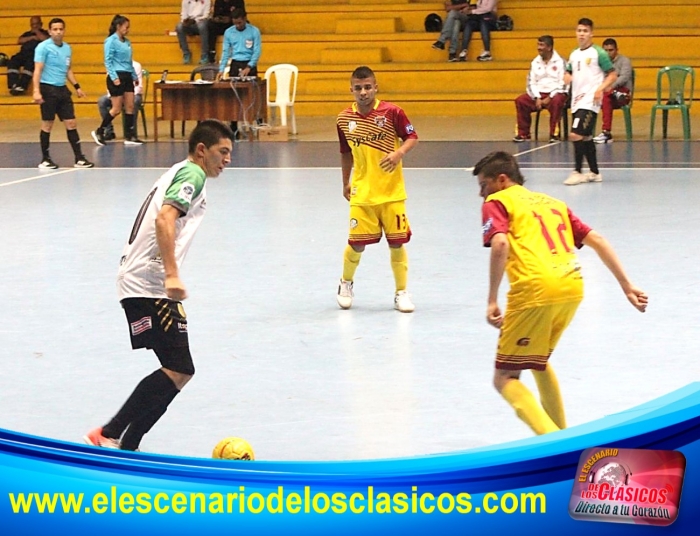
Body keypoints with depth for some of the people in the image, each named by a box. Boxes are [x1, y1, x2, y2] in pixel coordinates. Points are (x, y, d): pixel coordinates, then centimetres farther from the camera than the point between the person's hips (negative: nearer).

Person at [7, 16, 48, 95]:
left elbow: (46, 39, -1)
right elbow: (19, 41, 15)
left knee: (29, 63, -38)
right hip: (23, 53, 4)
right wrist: (32, 37, 7)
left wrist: (37, 31, 10)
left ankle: (22, 86, -47)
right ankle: (14, 85, -39)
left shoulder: (44, 33, 23)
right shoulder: (27, 34, 34)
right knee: (12, 62, -27)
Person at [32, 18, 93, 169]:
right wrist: (36, 91, -22)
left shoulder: (67, 48, 12)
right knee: (47, 125, 0)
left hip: (62, 89, 6)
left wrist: (77, 86, 18)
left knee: (71, 123, 3)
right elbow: (37, 70, -13)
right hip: (48, 89, -6)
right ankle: (45, 159, 10)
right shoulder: (43, 47, -8)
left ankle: (79, 158, 6)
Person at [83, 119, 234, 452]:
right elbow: (164, 218, -23)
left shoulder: (180, 173, 24)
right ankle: (108, 435, -16)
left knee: (180, 371, 9)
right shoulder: (192, 174, -7)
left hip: (147, 285, 11)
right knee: (178, 370, -16)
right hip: (147, 284, -11)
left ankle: (125, 448, 8)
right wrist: (172, 275, -30)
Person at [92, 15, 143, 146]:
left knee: (130, 107, 4)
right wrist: (114, 77, -20)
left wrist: (135, 76, 19)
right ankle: (99, 132, 9)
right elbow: (108, 61, -13)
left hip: (127, 77, 8)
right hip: (117, 77, -8)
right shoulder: (111, 41, -9)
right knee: (117, 109, -5)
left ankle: (129, 136, 7)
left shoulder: (126, 42, 13)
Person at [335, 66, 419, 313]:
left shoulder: (391, 112, -8)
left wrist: (399, 153, -22)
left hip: (392, 192, -1)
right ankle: (346, 283, 29)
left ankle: (401, 293, 15)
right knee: (357, 243, 1)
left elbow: (412, 137, -3)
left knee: (397, 242, 1)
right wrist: (345, 183, 19)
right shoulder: (344, 119, 1)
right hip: (362, 193, 1)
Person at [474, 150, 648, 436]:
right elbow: (597, 240, 21)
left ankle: (552, 439, -17)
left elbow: (500, 244, -11)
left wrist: (492, 301, -12)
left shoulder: (496, 203, 9)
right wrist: (627, 285, 20)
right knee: (538, 361, 31)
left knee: (505, 378, 3)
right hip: (573, 286, 7)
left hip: (535, 289, -7)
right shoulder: (552, 203, 28)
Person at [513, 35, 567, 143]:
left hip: (555, 94, -5)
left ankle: (554, 134, -27)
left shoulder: (560, 62, -5)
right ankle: (523, 133, -10)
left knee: (556, 101, -38)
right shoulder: (535, 62, 10)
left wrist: (549, 98, -18)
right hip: (539, 93, 5)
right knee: (521, 100, -19)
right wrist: (537, 98, -9)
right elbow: (531, 83, 8)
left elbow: (562, 84, -11)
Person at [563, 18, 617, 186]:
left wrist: (600, 89, -19)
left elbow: (612, 75, -5)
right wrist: (567, 78, -3)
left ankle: (577, 172, -9)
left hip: (589, 102, -7)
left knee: (576, 134, -16)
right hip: (577, 101, 7)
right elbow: (569, 74, 21)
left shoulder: (598, 53, -6)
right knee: (586, 138, 12)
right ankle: (594, 172, 22)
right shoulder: (574, 55, 13)